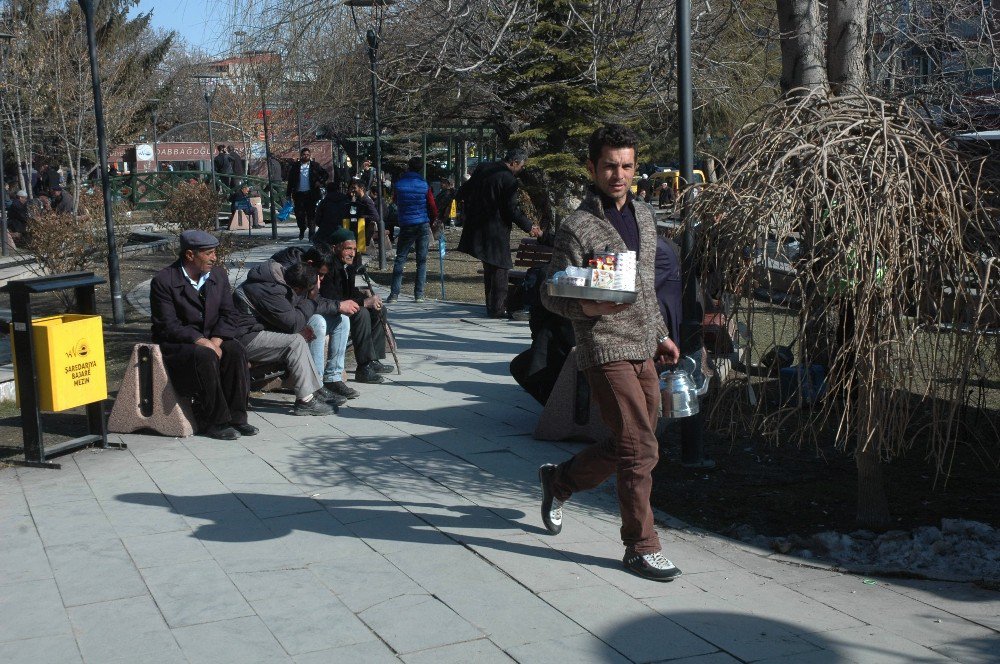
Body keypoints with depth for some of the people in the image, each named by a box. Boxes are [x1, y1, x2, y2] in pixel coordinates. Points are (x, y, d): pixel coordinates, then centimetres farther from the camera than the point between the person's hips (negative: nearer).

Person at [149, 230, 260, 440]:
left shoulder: (218, 275, 5)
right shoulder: (163, 281, -13)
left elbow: (228, 314, 2)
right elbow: (168, 326, -18)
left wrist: (216, 340, -16)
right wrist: (202, 342, -27)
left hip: (211, 339, 5)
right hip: (175, 344, -5)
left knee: (236, 351, -25)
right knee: (206, 356, -34)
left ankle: (236, 417, -18)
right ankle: (214, 422, -24)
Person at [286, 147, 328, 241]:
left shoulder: (315, 166, 6)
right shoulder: (295, 167, 7)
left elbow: (325, 174, 13)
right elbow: (290, 181, 8)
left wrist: (320, 181, -5)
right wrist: (289, 194, 4)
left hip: (311, 194, -1)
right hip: (299, 194, 1)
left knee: (311, 213, -2)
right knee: (299, 214, 2)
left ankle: (312, 233, 2)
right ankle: (302, 231, 22)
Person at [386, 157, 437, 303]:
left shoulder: (399, 183, -2)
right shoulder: (424, 185, -3)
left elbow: (394, 200, 15)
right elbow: (432, 207, 1)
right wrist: (434, 220, 17)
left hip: (406, 225, 0)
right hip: (423, 225, 0)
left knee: (400, 259, 5)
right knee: (422, 260, 4)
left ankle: (394, 293, -3)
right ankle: (419, 294, 1)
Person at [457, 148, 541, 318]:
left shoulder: (483, 169, 8)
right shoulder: (509, 180, -15)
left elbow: (463, 192, 15)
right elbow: (512, 210, -14)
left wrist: (469, 212, 27)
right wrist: (529, 227, -4)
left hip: (476, 226, 8)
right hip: (495, 232, -8)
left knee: (489, 269, 16)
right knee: (499, 268, 0)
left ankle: (492, 307, 21)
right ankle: (498, 309, 1)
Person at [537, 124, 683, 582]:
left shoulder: (644, 216, 14)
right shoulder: (577, 227, -10)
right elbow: (551, 294, -9)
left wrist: (660, 334, 21)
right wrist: (587, 307, -28)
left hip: (643, 351, 8)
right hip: (605, 351, -8)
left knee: (630, 447, 15)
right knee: (640, 450, -9)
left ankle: (559, 481, 38)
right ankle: (641, 547, 5)